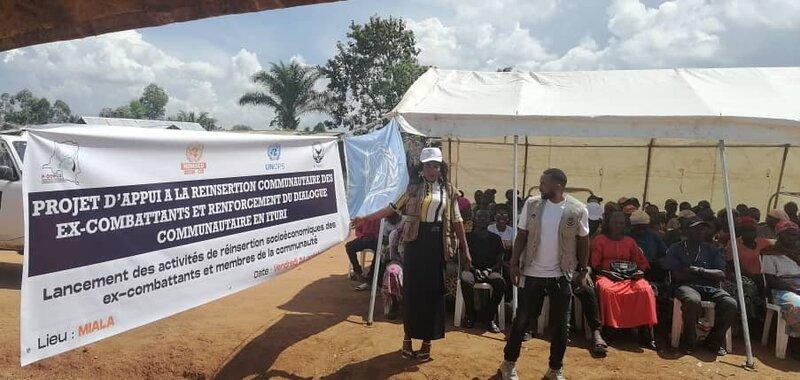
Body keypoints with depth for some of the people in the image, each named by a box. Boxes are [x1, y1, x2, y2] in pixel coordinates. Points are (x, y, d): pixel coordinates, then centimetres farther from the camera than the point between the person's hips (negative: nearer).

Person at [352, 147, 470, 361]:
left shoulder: (448, 190, 6)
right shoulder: (413, 188, 4)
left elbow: (456, 221, 7)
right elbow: (393, 208, 4)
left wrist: (465, 249, 5)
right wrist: (366, 218, 0)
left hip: (437, 243, 1)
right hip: (415, 241, 0)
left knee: (433, 291, 5)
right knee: (411, 289, 4)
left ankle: (427, 340, 18)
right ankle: (408, 337, 19)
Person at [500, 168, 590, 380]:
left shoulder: (578, 210, -8)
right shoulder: (531, 204, -4)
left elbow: (583, 241, 3)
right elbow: (521, 236, 1)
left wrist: (583, 270, 4)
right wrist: (514, 264, -3)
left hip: (561, 276, 0)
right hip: (532, 274, 1)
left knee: (560, 325, 9)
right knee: (522, 320, 9)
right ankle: (509, 362, 26)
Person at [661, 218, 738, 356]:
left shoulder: (711, 249, 18)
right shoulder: (675, 249, 8)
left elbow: (722, 274, 5)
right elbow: (678, 275, -5)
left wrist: (699, 270, -9)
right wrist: (708, 273, 1)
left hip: (710, 287, 4)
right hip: (685, 286, -4)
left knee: (730, 304, -28)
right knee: (693, 301, -39)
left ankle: (714, 341, -5)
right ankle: (689, 342, -17)